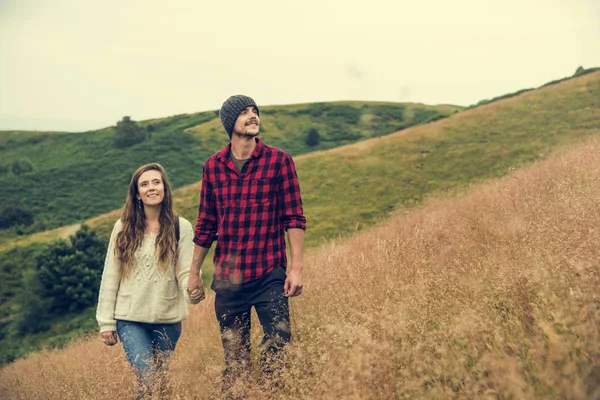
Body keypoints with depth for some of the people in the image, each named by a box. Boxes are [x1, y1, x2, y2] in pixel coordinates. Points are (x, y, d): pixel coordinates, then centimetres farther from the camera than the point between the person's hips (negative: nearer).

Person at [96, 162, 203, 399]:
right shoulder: (123, 228, 2)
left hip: (168, 320, 1)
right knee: (148, 380, -14)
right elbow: (110, 277, 3)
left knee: (161, 380, 11)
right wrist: (106, 322, 1)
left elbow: (186, 272, -7)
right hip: (130, 319, 0)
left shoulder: (180, 227, -1)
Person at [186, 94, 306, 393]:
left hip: (270, 276, -2)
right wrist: (194, 273, 15)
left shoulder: (279, 160, -2)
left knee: (278, 350, -7)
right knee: (234, 360, 10)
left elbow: (294, 218, -3)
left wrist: (296, 268, -11)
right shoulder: (214, 166, 6)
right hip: (227, 278, 3)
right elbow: (206, 224, 12)